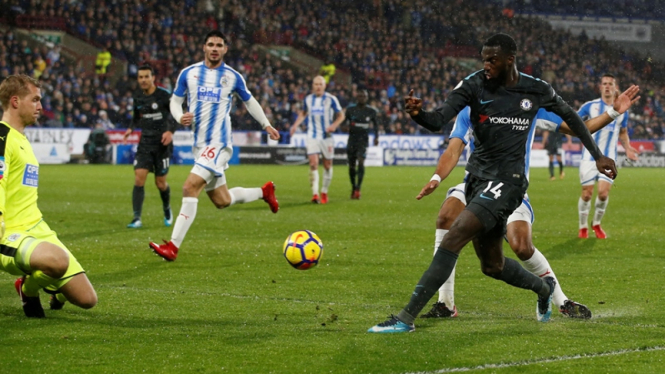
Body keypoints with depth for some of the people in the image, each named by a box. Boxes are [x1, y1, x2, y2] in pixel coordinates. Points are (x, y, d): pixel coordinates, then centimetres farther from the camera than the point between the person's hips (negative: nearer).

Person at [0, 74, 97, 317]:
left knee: (86, 299, 1)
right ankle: (29, 288, -7)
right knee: (58, 259, -40)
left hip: (38, 232, 9)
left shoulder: (21, 139, 20)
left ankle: (55, 289, 35)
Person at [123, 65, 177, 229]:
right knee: (139, 178, -12)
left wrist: (170, 131, -20)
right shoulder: (138, 97, 7)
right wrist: (131, 128, 4)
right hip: (145, 143, 4)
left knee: (160, 183, 2)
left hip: (162, 143, -4)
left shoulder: (164, 95, -9)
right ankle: (137, 218, -10)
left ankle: (167, 210, 33)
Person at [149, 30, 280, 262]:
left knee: (190, 188, -21)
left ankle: (173, 247, -22)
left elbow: (249, 101, 18)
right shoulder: (188, 73, 7)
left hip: (219, 142, -5)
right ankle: (264, 192, 41)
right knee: (222, 201, 13)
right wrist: (180, 117, -10)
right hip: (200, 144, 5)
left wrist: (266, 125, 23)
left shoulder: (232, 77, 2)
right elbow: (175, 101, 12)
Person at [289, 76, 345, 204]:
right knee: (313, 163, -15)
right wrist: (295, 125, 10)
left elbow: (341, 115, 2)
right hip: (312, 136, 1)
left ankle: (324, 192, 23)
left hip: (327, 136, -1)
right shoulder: (308, 99, 6)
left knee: (327, 165, 5)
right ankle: (315, 194, -17)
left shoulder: (331, 99, -4)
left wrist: (334, 125, -16)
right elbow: (303, 113, 24)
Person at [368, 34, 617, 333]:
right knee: (492, 266, 16)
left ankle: (406, 318, -22)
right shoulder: (474, 85, -3)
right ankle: (543, 287, 48)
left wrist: (597, 155, 19)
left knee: (453, 238, -22)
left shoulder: (537, 90, -2)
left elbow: (570, 116, 17)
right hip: (478, 176, 5)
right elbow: (438, 121, -14)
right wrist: (417, 114, -37)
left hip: (507, 180, -5)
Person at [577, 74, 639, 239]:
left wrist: (627, 148, 7)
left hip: (608, 158, 1)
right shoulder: (590, 106, -1)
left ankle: (597, 224, 14)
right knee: (587, 193, -4)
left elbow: (623, 132, 22)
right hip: (590, 156, -1)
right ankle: (583, 227, 16)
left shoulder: (621, 110, 8)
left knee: (603, 192, -11)